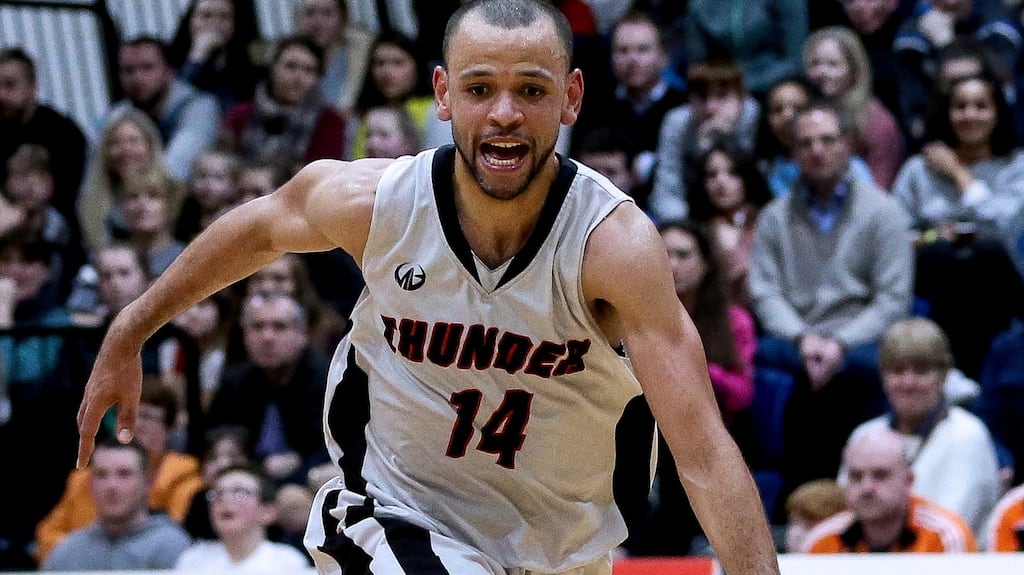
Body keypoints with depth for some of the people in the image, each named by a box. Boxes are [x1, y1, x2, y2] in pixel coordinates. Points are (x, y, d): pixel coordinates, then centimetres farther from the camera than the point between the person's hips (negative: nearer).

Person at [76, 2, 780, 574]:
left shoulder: (616, 243, -25)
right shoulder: (370, 201, -18)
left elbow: (706, 454, -29)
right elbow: (257, 230, 6)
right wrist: (125, 340, 15)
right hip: (397, 518, -1)